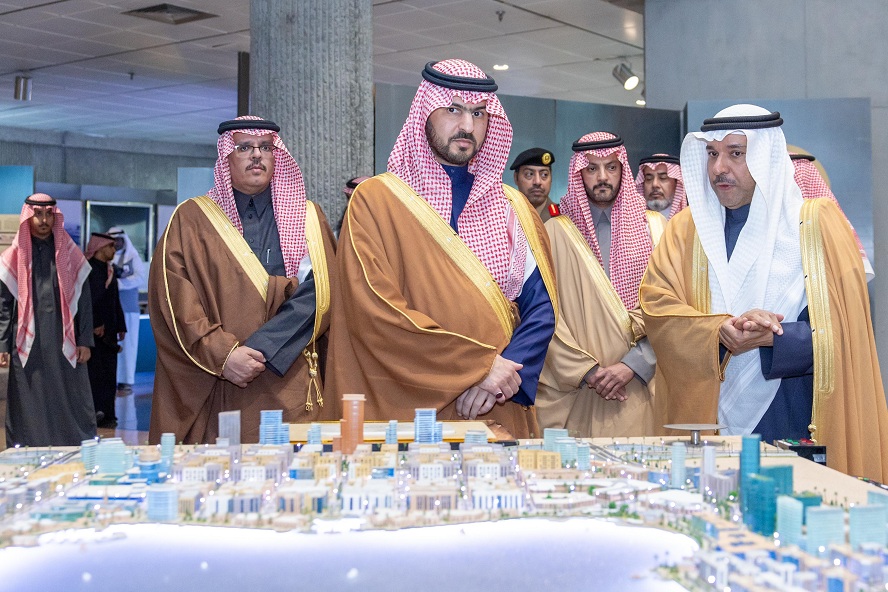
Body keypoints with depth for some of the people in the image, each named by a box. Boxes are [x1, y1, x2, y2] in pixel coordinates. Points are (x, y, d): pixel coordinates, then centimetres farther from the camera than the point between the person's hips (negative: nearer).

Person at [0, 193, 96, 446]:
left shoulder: (70, 255, 9)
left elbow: (83, 300, 8)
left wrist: (84, 341, 1)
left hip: (65, 343, 1)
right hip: (28, 346, -1)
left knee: (73, 404, 1)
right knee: (30, 407, 1)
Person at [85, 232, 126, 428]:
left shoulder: (109, 271, 18)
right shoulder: (88, 269, -7)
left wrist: (120, 326, 17)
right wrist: (95, 324, -21)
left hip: (108, 331, 8)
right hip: (93, 331, -8)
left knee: (109, 374, 6)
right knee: (95, 373, -9)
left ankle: (107, 414, 8)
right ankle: (94, 412, -7)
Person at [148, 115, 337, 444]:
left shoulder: (307, 217, 13)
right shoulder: (192, 218, 9)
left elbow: (319, 294, -1)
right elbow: (173, 298, -3)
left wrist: (261, 348, -13)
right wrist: (221, 354, -16)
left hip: (291, 389, 1)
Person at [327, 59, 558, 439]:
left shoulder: (512, 208, 11)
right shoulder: (376, 200, -1)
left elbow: (541, 306, 4)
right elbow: (374, 310, -12)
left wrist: (507, 373, -15)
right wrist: (478, 366, -16)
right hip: (409, 411, -3)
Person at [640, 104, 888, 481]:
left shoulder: (816, 222, 2)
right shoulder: (687, 228, 10)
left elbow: (846, 326, -4)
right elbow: (657, 308, -3)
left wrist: (771, 339, -16)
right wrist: (722, 330, -19)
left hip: (799, 425, -2)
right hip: (711, 422, 2)